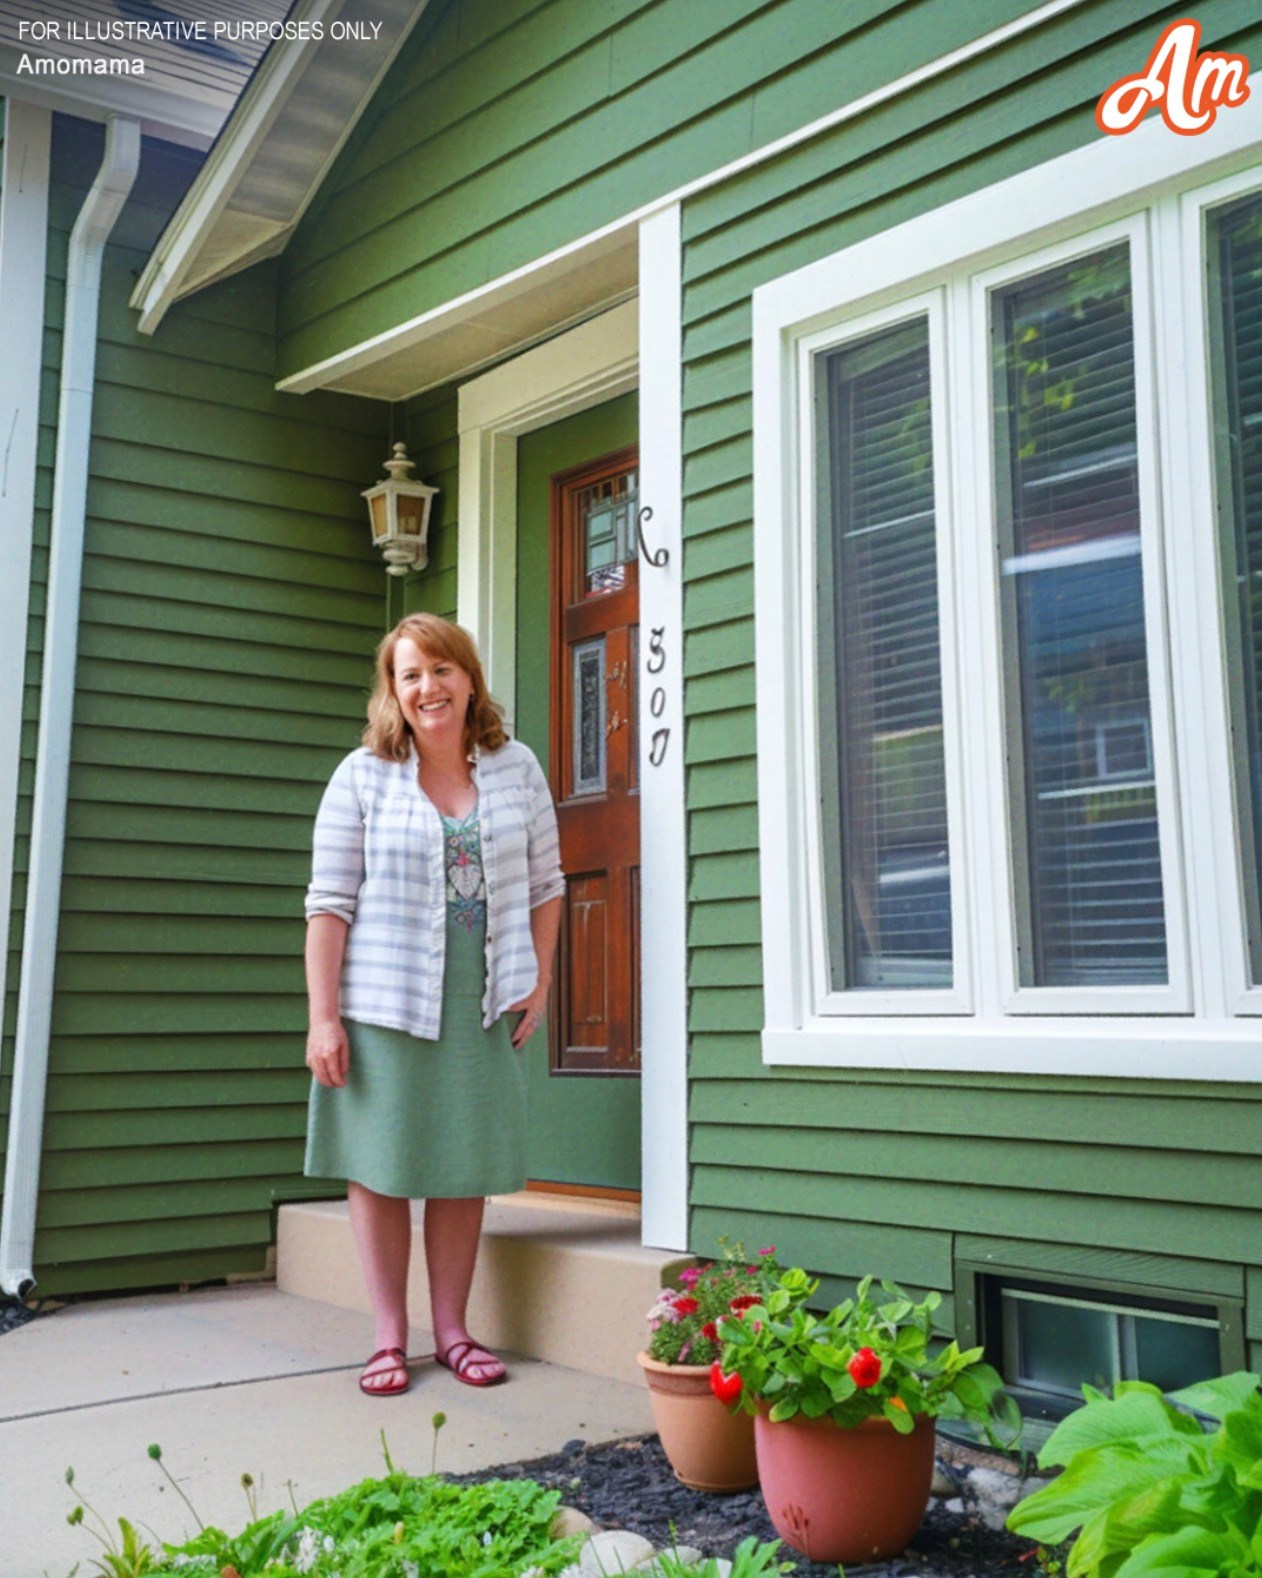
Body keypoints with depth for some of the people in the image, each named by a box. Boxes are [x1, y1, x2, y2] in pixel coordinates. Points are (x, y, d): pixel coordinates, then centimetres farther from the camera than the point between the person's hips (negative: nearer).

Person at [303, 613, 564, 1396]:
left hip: (485, 1007, 2)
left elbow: (545, 885, 11)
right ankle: (391, 1337, 16)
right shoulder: (363, 777, -2)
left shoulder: (517, 769, 5)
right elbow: (330, 903, -5)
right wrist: (323, 1018, -9)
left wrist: (539, 983, 3)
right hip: (384, 1002, -2)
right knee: (380, 1165, 4)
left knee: (464, 1169, 8)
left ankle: (453, 1330, 20)